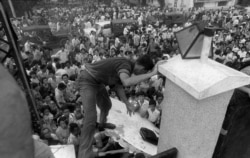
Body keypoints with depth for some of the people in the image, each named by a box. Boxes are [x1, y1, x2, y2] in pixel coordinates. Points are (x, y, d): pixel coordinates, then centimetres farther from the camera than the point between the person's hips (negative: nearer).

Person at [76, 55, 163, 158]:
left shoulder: (127, 65, 2)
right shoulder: (125, 65, -28)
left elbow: (118, 86, 10)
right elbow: (126, 83, -51)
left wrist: (127, 104, 9)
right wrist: (152, 73, -46)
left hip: (96, 81, 10)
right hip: (87, 81, -10)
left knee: (106, 105, 25)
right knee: (91, 117, -18)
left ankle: (102, 123, 57)